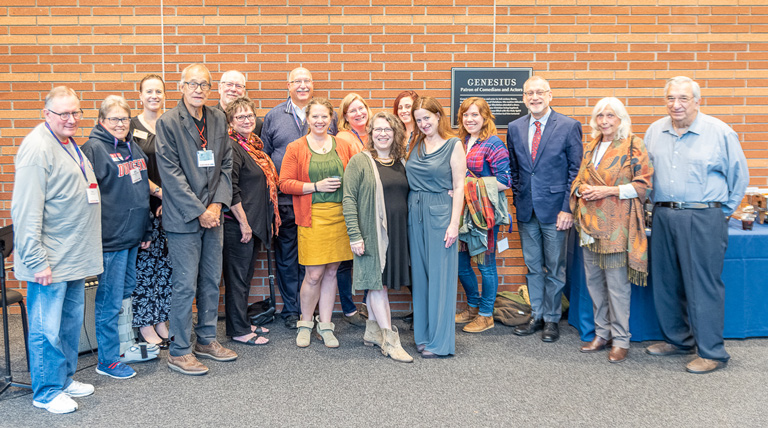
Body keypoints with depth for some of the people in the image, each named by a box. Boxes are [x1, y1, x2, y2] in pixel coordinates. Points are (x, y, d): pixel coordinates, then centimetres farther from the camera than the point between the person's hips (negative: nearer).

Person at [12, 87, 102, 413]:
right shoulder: (37, 148, -16)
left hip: (74, 258, 9)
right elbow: (25, 210, -20)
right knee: (48, 329, 2)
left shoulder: (70, 144, 15)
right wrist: (36, 261, -22)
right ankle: (46, 392, 16)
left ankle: (65, 380, 32)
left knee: (71, 322, 18)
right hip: (50, 262, -9)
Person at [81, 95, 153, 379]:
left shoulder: (133, 147, 14)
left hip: (132, 235, 8)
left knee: (126, 293, 17)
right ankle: (108, 361, 9)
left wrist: (146, 230, 21)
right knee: (110, 299, -1)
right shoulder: (94, 148, -10)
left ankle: (126, 346, 30)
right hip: (111, 238, -8)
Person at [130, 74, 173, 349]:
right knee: (144, 263, -1)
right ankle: (145, 324, 11)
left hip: (171, 205, 3)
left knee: (166, 263, 6)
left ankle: (161, 320, 19)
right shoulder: (131, 126, 1)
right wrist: (158, 191, -13)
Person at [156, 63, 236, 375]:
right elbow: (171, 174, -12)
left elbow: (225, 164, 9)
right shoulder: (168, 123, -8)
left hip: (212, 214, 6)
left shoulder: (218, 120, 8)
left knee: (212, 280, 13)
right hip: (184, 218, -6)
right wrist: (199, 211, -14)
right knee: (185, 285, -2)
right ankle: (179, 351, 11)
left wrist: (217, 203, -4)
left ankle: (206, 340, 28)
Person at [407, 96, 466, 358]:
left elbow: (459, 186, -6)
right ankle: (423, 334, 20)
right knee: (419, 275, 9)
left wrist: (454, 223, -12)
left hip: (440, 213, -5)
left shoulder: (453, 145, -3)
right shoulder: (415, 145, 11)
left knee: (440, 276, -1)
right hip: (415, 213, 5)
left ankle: (440, 341, 7)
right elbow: (410, 179, 15)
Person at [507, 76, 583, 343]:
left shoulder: (569, 126, -5)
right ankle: (536, 317, 26)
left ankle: (552, 320, 20)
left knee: (554, 269, 6)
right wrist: (518, 200, 7)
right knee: (533, 267, 13)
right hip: (526, 210, 4)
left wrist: (567, 208, -12)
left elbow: (576, 171, -6)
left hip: (555, 210, -4)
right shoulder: (515, 128, 7)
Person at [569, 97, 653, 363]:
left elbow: (643, 185, -8)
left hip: (617, 225, -6)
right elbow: (579, 179, 23)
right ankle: (602, 334, 23)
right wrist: (582, 189, -1)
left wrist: (608, 190, -15)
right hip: (590, 223, 6)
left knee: (617, 284, -3)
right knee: (594, 281, 10)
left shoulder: (633, 146, -3)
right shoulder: (590, 147, 16)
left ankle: (621, 340, 8)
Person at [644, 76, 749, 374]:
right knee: (666, 282, 12)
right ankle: (678, 339, 29)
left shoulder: (720, 132, -4)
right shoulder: (654, 132, 9)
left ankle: (712, 353, 9)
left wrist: (722, 210, 4)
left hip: (703, 220, -5)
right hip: (663, 217, 5)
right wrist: (658, 205, 12)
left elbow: (739, 176, 3)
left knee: (703, 285, -3)